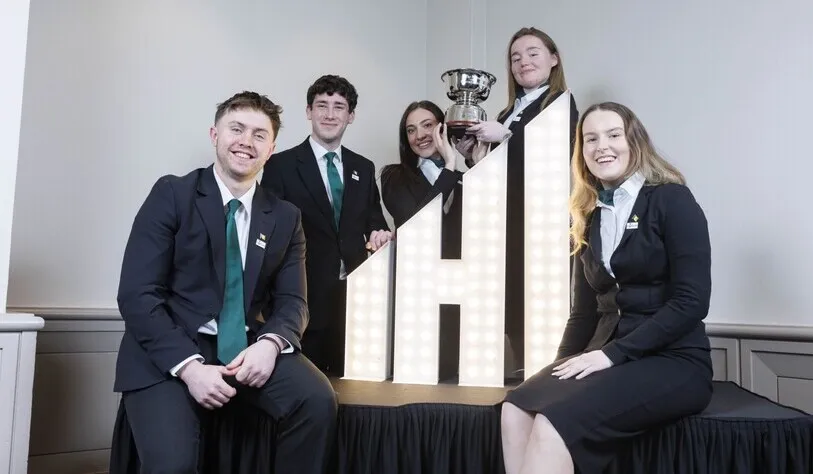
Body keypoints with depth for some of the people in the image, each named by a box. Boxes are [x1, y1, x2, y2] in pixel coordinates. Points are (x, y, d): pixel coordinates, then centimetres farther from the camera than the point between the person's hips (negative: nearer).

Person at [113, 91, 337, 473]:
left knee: (318, 399, -22)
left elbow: (292, 300, 6)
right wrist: (189, 366, -21)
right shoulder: (172, 193, -3)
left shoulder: (285, 217, 9)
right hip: (170, 354, -3)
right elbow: (137, 295, -9)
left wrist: (270, 343, -17)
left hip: (247, 349, 4)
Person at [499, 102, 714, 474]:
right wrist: (564, 363, -1)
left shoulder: (672, 200, -2)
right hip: (606, 354, 5)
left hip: (674, 362, -5)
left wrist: (613, 354, -17)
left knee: (554, 422, -30)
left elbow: (691, 301, -12)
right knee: (516, 409, -25)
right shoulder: (590, 218, 16)